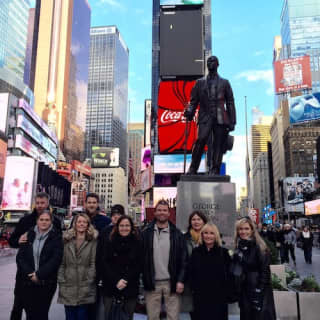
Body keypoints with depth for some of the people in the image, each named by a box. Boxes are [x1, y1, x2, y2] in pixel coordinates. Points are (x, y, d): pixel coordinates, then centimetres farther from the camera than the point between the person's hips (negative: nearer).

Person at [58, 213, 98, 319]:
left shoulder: (93, 241, 0)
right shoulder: (67, 240, 8)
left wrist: (89, 281, -8)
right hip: (68, 288, 2)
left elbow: (93, 263, -4)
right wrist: (61, 281, 0)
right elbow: (62, 263, 7)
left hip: (85, 289, -2)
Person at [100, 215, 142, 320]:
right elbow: (105, 264, -2)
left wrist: (125, 281, -12)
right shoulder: (109, 243, 3)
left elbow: (138, 266, -1)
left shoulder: (137, 243, 2)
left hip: (131, 289, 0)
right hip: (110, 288, 0)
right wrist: (117, 281, -13)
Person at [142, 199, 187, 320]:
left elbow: (183, 260, 1)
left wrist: (180, 280, -6)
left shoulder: (177, 234, 2)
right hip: (152, 283, 1)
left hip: (171, 283, 0)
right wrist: (144, 279, -2)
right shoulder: (146, 233, 2)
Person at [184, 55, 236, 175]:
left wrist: (232, 122, 4)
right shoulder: (200, 82, 18)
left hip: (220, 119, 1)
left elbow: (230, 103, 13)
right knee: (201, 140, -21)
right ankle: (192, 169, -16)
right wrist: (189, 111, -8)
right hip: (205, 118, -1)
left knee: (218, 145, -5)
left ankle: (214, 171, 0)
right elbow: (193, 100, 14)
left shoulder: (224, 83, 17)